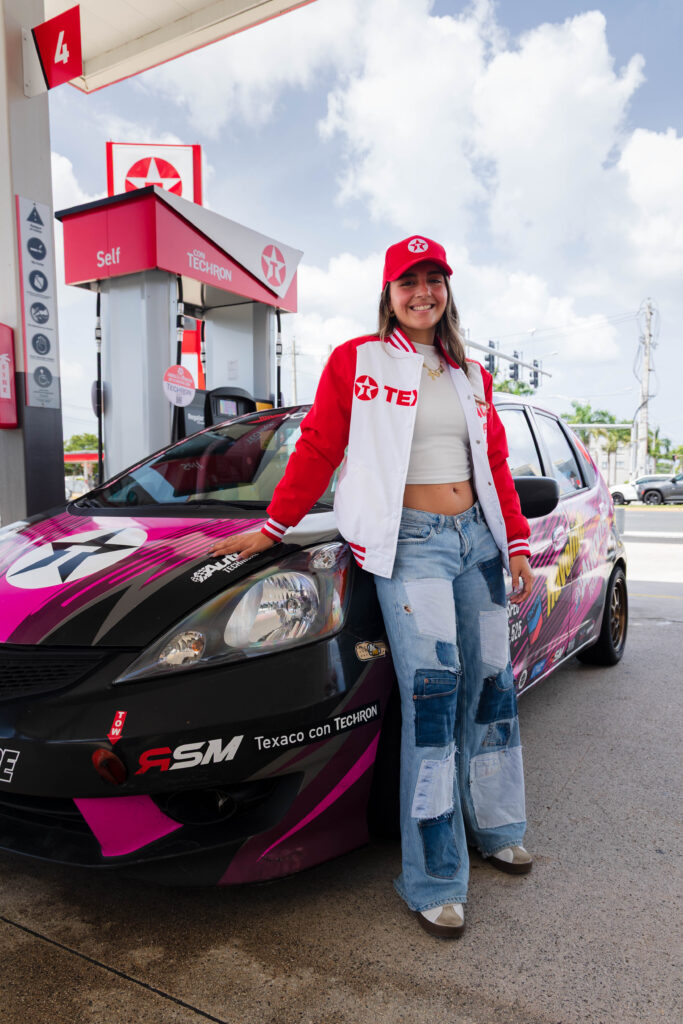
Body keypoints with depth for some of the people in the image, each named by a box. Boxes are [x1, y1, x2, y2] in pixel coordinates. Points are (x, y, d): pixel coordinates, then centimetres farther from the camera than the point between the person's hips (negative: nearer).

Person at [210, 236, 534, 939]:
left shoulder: (472, 375, 16)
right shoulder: (356, 361, 2)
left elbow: (495, 464, 18)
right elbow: (317, 449, 1)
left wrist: (516, 542, 13)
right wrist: (272, 528, 0)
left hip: (476, 538, 6)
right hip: (409, 542, -6)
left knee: (489, 684, 11)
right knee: (433, 690, -12)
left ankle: (494, 827, 32)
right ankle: (434, 881, 1)